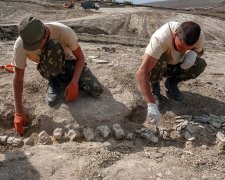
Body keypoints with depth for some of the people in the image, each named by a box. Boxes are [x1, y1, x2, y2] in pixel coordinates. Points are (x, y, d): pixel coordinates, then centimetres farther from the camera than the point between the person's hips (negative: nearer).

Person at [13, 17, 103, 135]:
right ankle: (56, 83, -3)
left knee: (97, 91, -20)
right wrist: (19, 113, -24)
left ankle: (67, 80, 6)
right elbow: (18, 79, -21)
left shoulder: (64, 32, -33)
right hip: (48, 70, -1)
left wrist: (74, 83, -33)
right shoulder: (20, 45, -29)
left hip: (69, 63, 1)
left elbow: (80, 58, -19)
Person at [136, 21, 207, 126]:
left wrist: (193, 53, -26)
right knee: (158, 61, -37)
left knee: (201, 64, -21)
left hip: (176, 66, 4)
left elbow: (200, 51, 1)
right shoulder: (160, 38, -41)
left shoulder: (199, 36, -25)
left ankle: (172, 83, 4)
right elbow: (141, 73, -48)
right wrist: (151, 105, -54)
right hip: (157, 66, -4)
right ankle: (154, 87, -6)